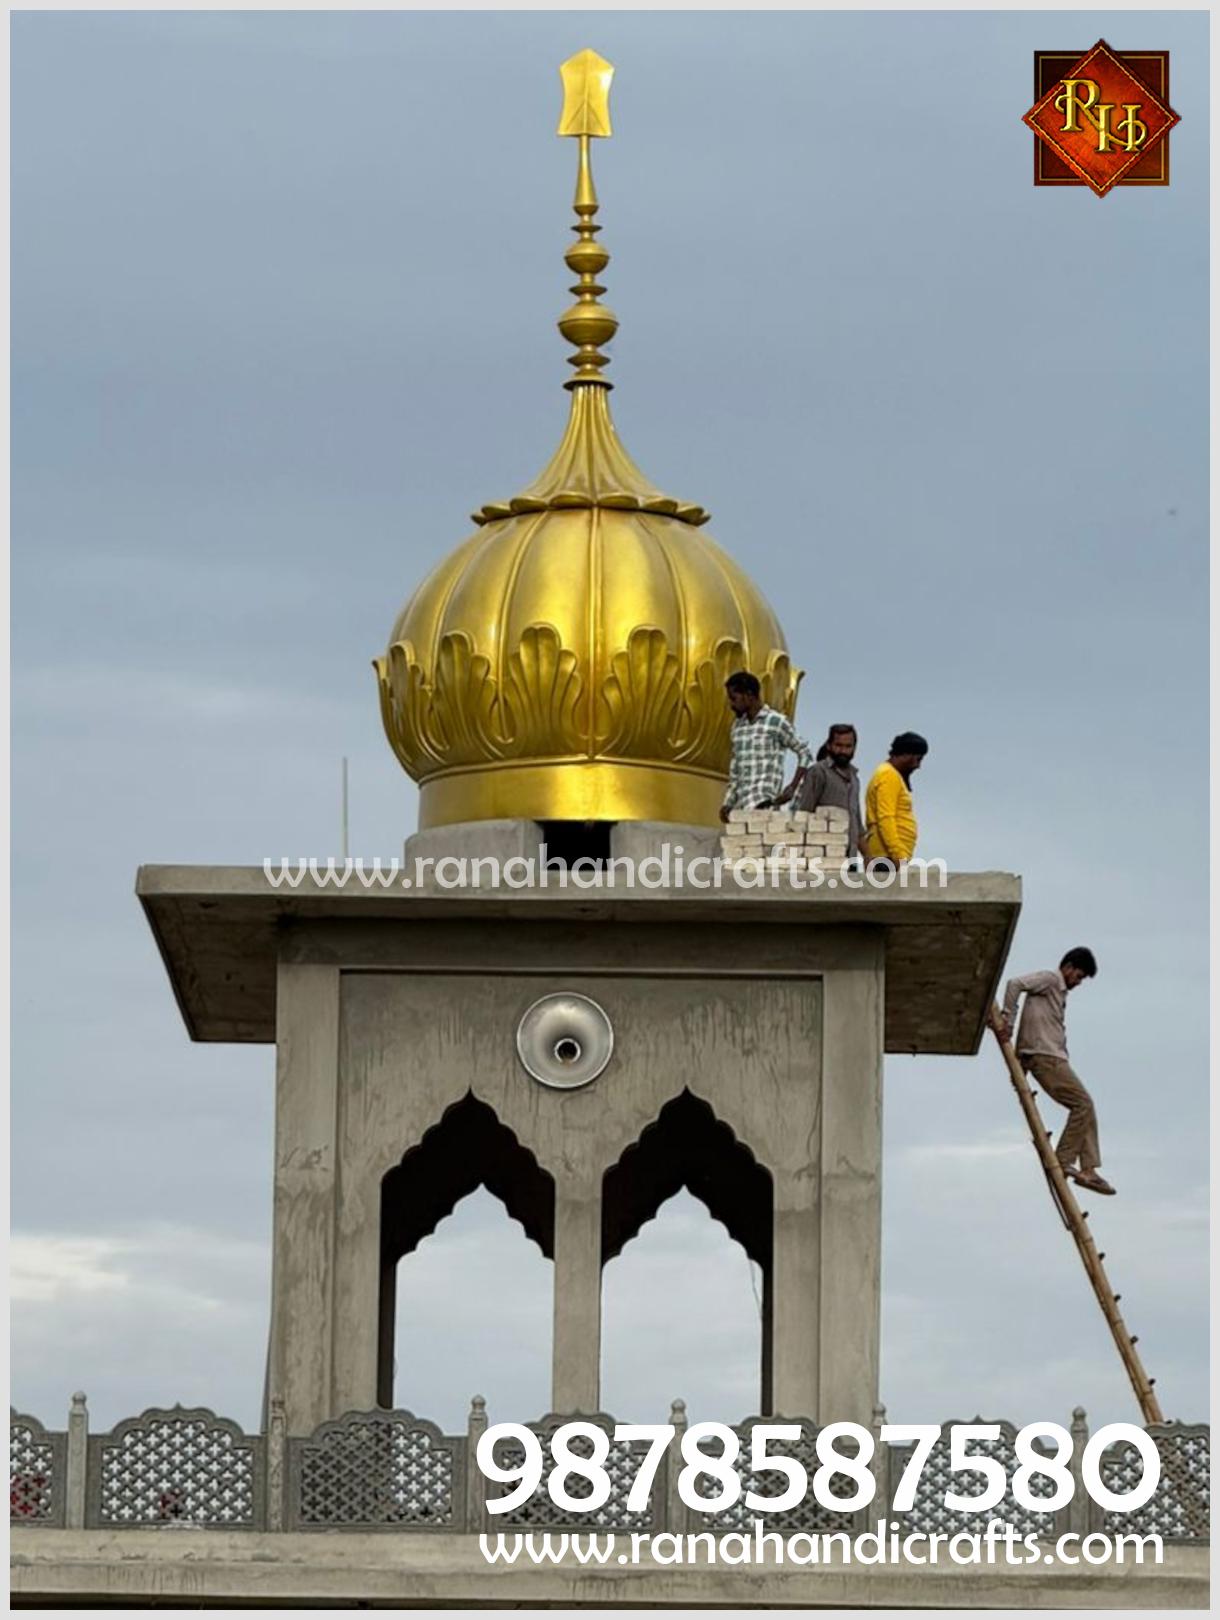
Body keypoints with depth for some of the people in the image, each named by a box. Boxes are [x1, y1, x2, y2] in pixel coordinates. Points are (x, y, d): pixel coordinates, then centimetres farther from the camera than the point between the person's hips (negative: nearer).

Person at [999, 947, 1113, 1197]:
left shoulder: (1059, 992, 25)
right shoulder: (1049, 980, -3)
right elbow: (1015, 984, -17)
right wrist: (1007, 1020, -18)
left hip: (1054, 1058, 9)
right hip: (1044, 1056, -9)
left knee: (1085, 1108, 5)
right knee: (1083, 1104, -12)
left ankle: (1088, 1169, 1)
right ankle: (1062, 1161, -10)